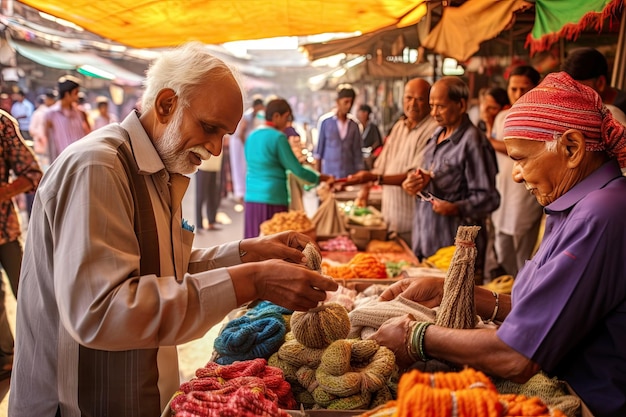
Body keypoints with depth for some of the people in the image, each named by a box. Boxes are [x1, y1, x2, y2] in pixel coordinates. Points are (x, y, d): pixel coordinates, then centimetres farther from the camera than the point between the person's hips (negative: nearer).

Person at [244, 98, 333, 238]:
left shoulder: (252, 136, 10)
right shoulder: (278, 137, -11)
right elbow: (297, 169, -9)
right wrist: (321, 177, 6)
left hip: (251, 197, 7)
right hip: (273, 200, -7)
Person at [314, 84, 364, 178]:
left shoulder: (354, 125, 4)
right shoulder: (325, 121, -3)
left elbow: (357, 153, 8)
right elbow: (319, 149, 3)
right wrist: (317, 174, 3)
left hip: (350, 174, 2)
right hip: (329, 173, -2)